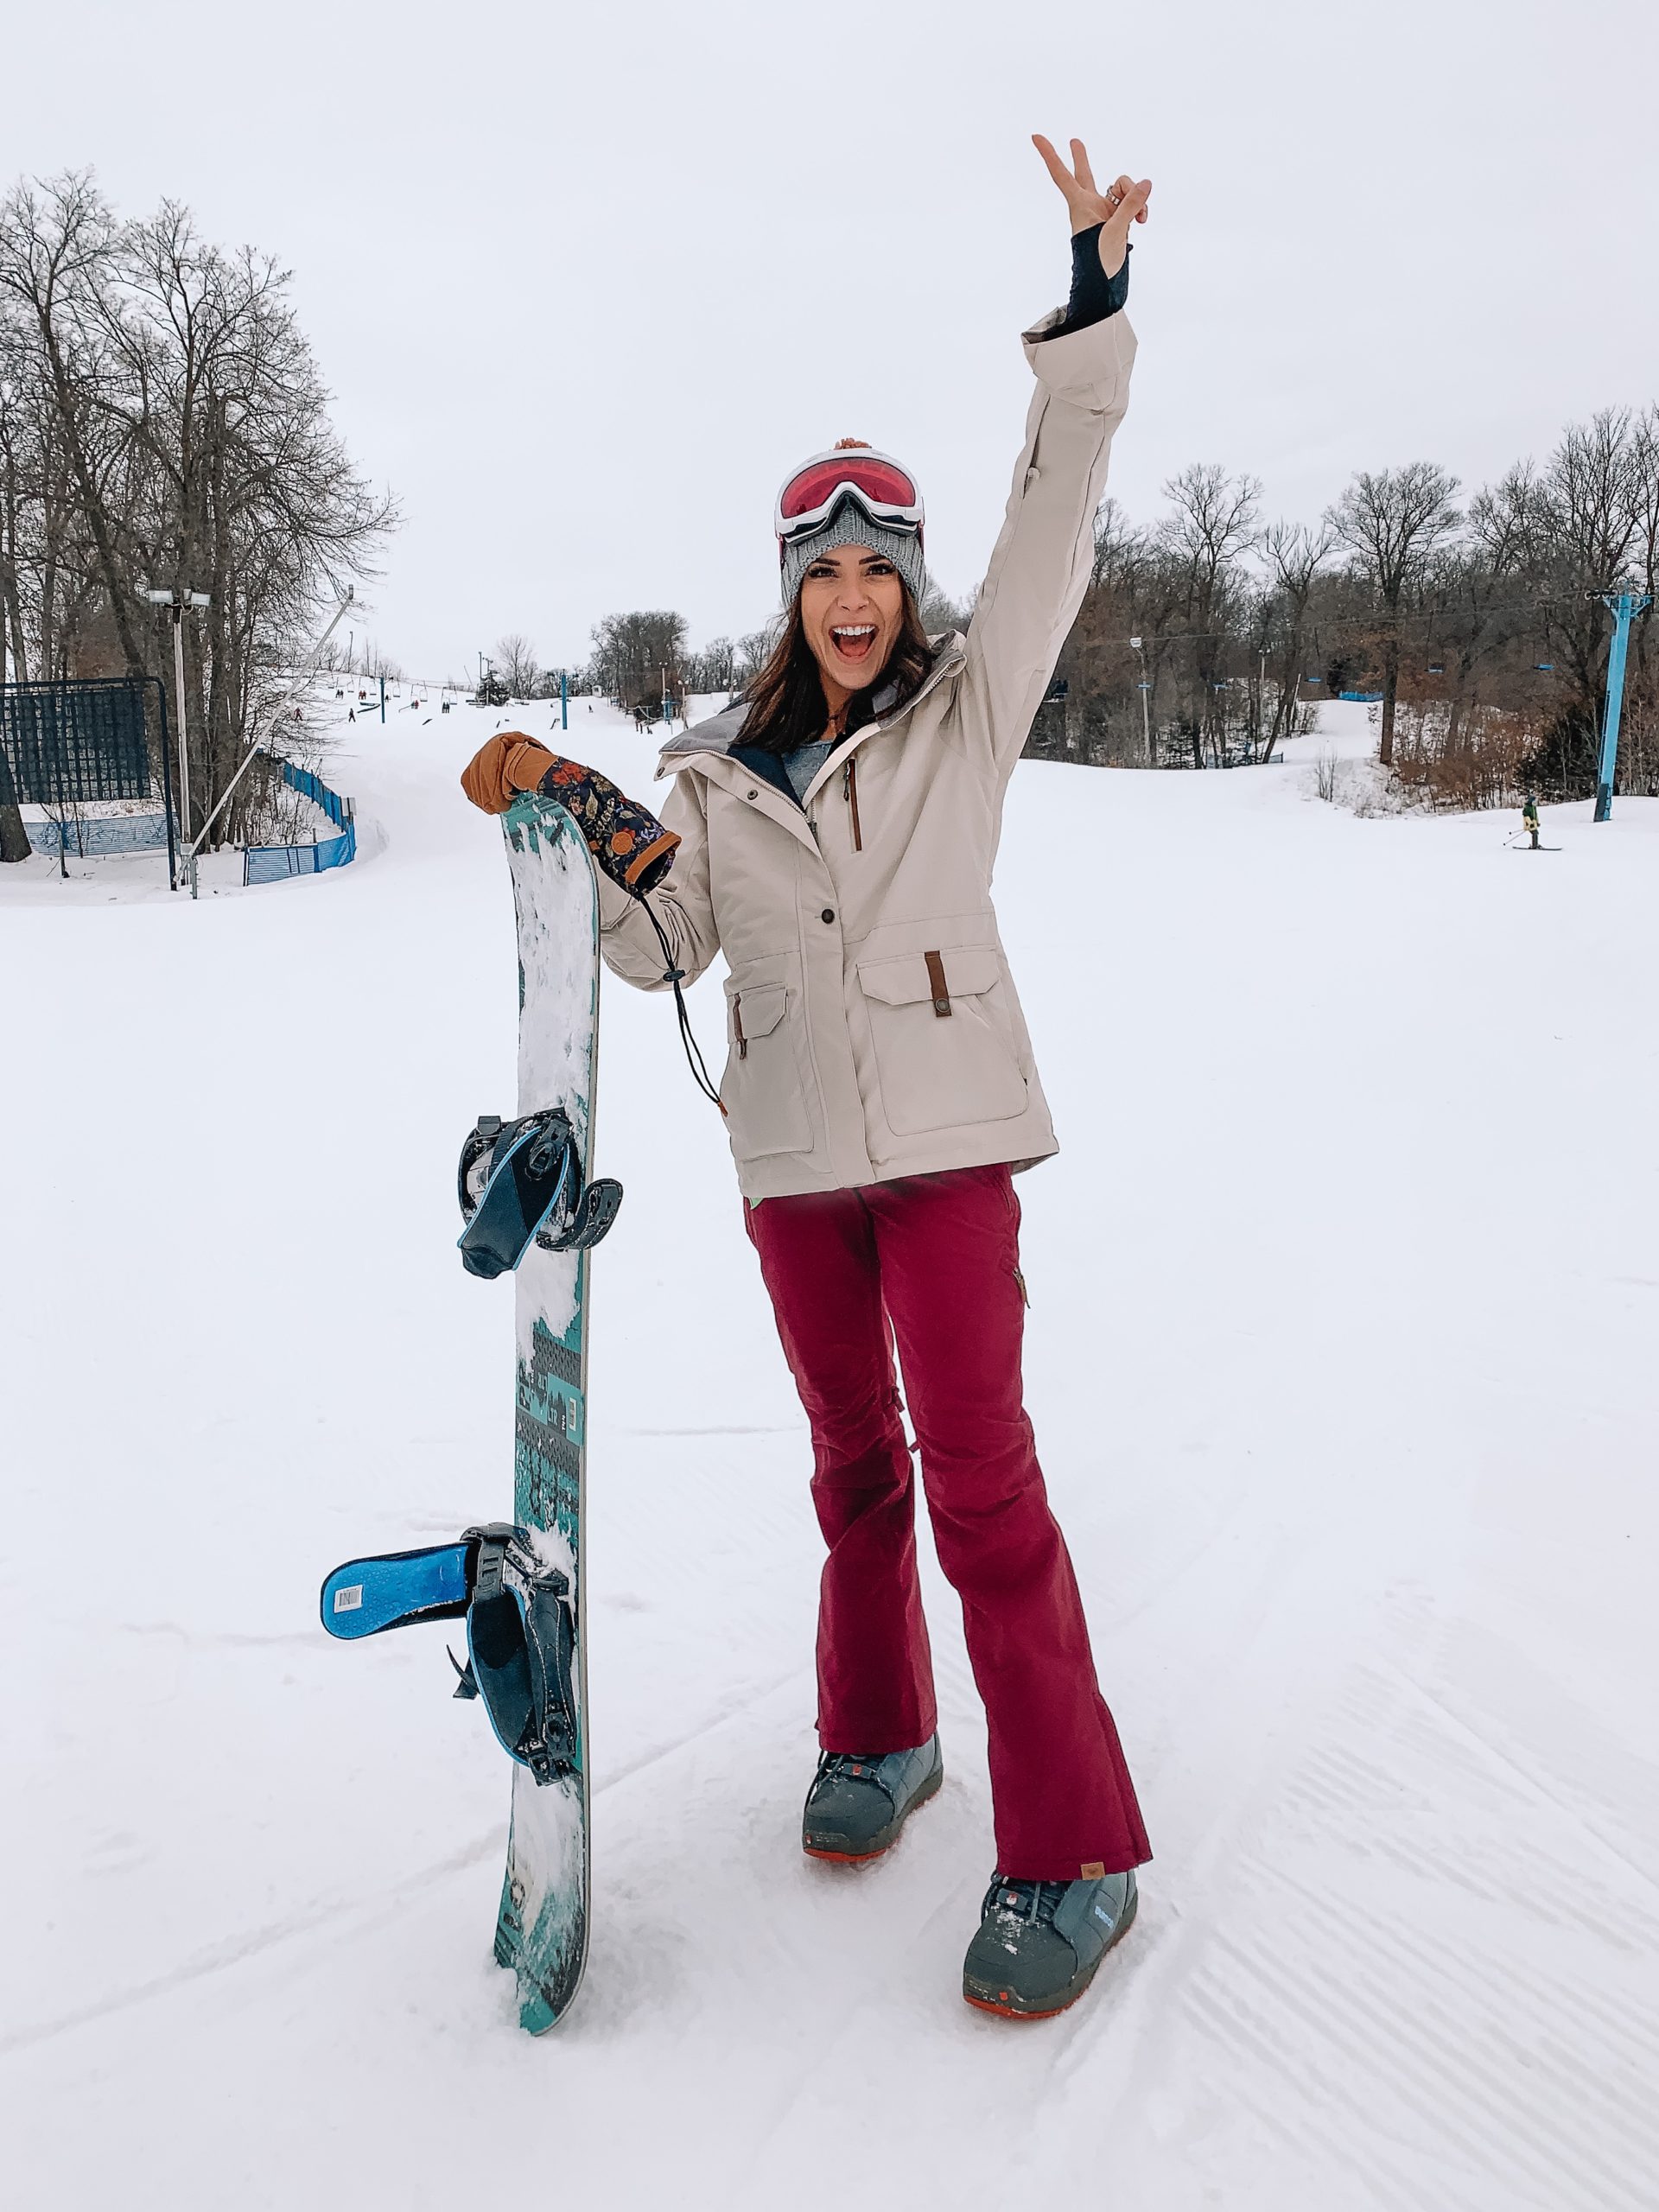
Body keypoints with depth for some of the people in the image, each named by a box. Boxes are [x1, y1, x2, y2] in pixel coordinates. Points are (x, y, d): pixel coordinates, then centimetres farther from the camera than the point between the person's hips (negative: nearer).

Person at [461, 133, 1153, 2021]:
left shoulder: (965, 711, 4)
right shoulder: (716, 771, 10)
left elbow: (1052, 528, -5)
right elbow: (658, 950, 9)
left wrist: (1089, 314, -13)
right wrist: (577, 821, -6)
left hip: (944, 1135, -3)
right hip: (791, 1155, 4)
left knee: (978, 1472, -8)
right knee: (853, 1459, 15)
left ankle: (1072, 1857, 1)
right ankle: (876, 1740, 34)